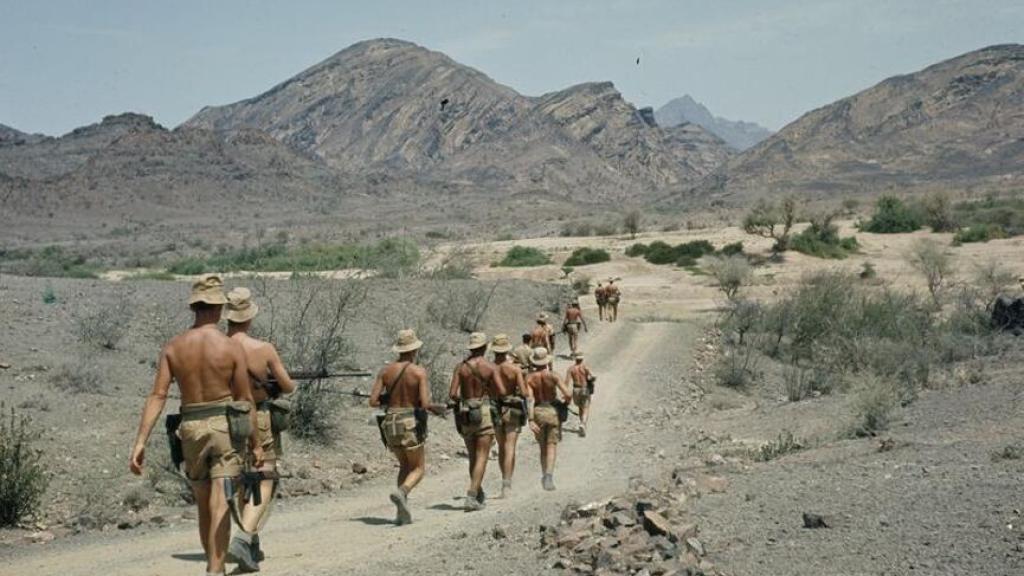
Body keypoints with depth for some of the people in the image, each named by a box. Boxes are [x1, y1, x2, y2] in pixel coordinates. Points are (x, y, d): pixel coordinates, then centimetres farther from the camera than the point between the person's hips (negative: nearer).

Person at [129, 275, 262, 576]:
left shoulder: (173, 346, 0)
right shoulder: (232, 347, -7)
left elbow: (157, 396, -7)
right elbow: (246, 400, -4)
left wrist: (140, 442, -8)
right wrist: (256, 443, 5)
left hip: (191, 428, 4)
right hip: (225, 427, -4)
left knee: (204, 506, 19)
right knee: (220, 506, -8)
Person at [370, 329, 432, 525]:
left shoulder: (385, 371, 3)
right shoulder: (419, 372, -9)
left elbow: (373, 401, -1)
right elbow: (425, 403, -17)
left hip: (390, 423, 5)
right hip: (411, 423, -5)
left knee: (405, 465, 22)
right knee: (418, 469, 9)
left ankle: (402, 512, 10)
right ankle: (401, 492, -23)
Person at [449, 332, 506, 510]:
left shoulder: (461, 367, 2)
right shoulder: (491, 367, -4)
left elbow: (452, 394, -5)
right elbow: (502, 392, -12)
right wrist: (490, 393, 9)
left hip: (465, 415, 3)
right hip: (484, 413, -3)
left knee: (473, 457, 17)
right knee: (481, 457, -3)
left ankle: (478, 494, 26)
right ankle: (472, 497, -15)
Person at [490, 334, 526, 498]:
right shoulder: (515, 369, -9)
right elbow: (523, 392, -12)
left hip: (495, 409, 2)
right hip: (512, 410, -2)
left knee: (501, 447, 17)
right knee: (510, 448, -3)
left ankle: (506, 482, 24)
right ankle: (506, 484, -12)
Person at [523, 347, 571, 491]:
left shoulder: (530, 378, -2)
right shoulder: (553, 376, -7)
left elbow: (529, 399, -12)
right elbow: (568, 394, -12)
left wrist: (531, 420, -15)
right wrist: (565, 400, 12)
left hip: (537, 412, 2)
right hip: (552, 410, -2)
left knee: (543, 446, 18)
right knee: (552, 445, -2)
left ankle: (544, 475, 20)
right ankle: (549, 474, -21)